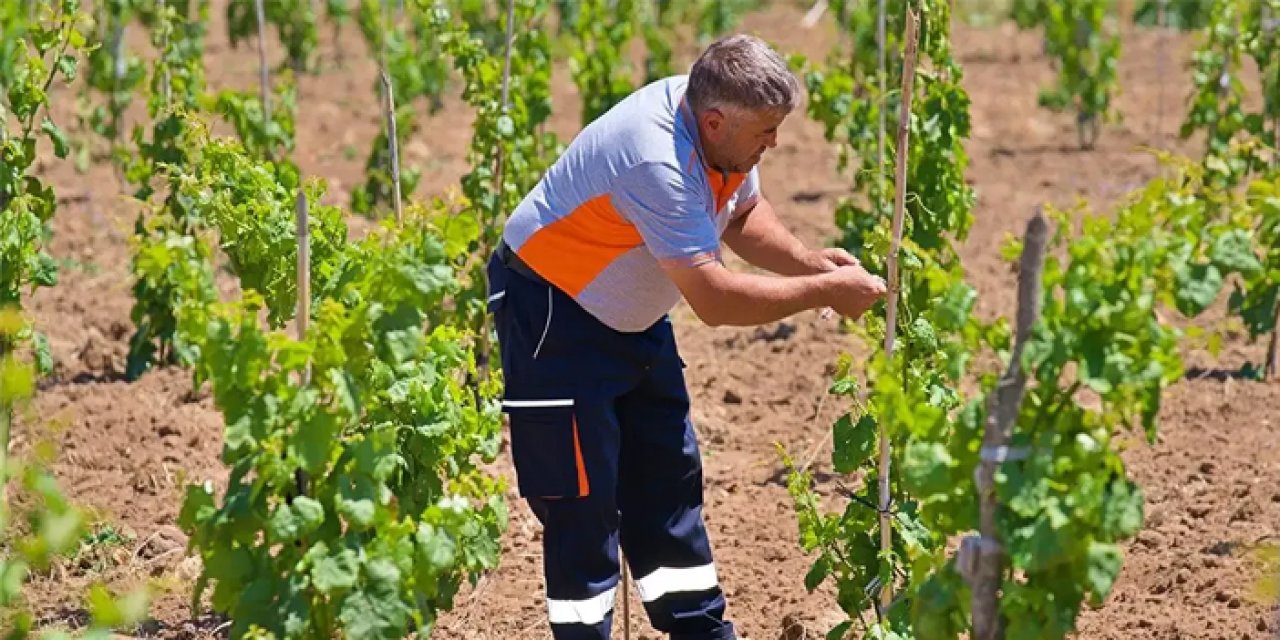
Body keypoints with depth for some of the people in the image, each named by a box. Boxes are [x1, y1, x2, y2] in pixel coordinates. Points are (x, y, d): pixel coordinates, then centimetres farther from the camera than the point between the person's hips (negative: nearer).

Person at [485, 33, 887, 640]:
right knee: (583, 496, -7)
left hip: (631, 314, 9)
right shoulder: (659, 162, -36)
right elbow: (714, 298, -35)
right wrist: (825, 291, -26)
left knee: (669, 475, 13)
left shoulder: (721, 128, -10)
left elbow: (742, 215, 10)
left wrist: (809, 261, -8)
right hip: (550, 310, -9)